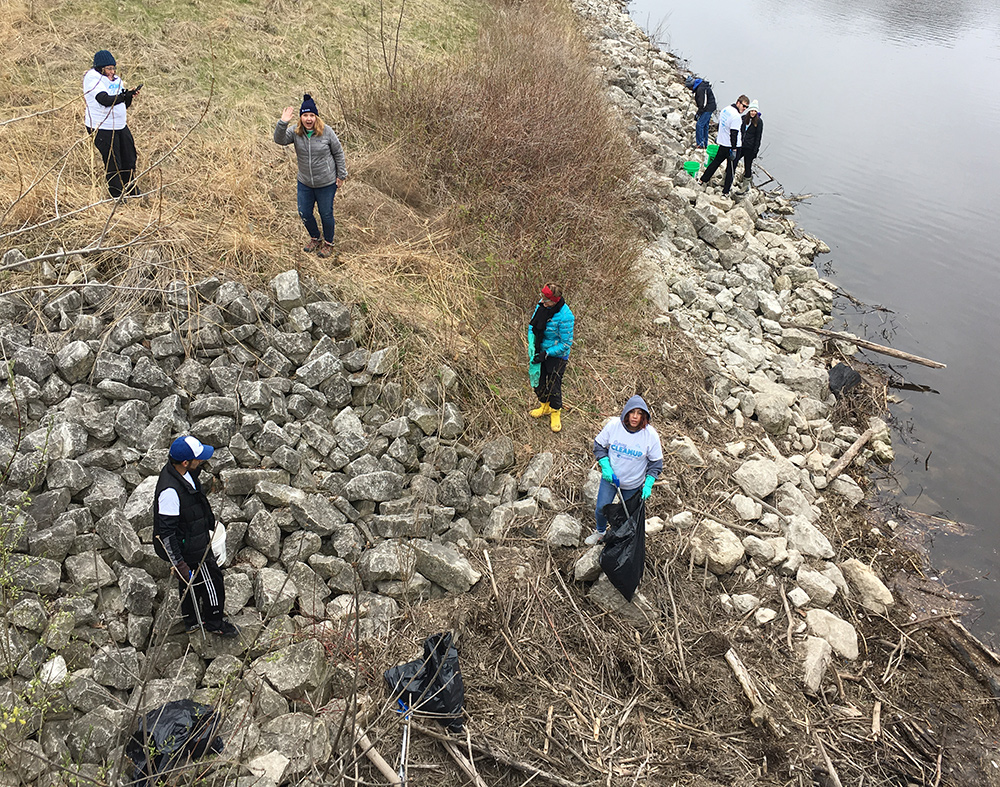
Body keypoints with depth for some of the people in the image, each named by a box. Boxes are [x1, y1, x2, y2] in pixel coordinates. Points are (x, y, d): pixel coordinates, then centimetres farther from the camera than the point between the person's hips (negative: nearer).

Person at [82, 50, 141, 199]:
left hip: (120, 125, 8)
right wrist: (125, 95, -41)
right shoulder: (93, 79, -13)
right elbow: (105, 100, -30)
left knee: (129, 159, 13)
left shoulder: (115, 79, 11)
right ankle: (117, 196, 9)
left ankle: (131, 191, 30)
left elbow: (124, 105, 11)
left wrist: (130, 96, -10)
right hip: (101, 128, -8)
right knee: (113, 164, -3)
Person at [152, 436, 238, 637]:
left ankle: (191, 621, 45)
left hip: (196, 537, 9)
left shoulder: (183, 472, -7)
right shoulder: (170, 491, -36)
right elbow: (166, 532, -32)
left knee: (189, 582, 25)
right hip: (190, 549, -9)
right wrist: (179, 564, -28)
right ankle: (214, 622, 32)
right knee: (211, 579, 10)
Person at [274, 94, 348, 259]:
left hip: (326, 183, -4)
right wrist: (282, 123, -35)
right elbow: (279, 140, -19)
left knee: (326, 214, 9)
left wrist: (341, 175, -2)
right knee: (304, 214, 13)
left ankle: (328, 243, 33)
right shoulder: (295, 132, -6)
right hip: (305, 183, 4)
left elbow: (338, 153, -5)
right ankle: (315, 239, 40)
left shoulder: (326, 131, -14)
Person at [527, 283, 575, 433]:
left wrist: (546, 354, -22)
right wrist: (531, 345, -6)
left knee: (554, 385, 4)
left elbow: (566, 343, -22)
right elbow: (532, 324, 6)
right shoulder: (541, 305, -11)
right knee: (538, 381, 17)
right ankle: (545, 405, 44)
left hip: (557, 355, -6)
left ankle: (555, 412, 31)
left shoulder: (565, 317, -30)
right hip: (540, 351, 6)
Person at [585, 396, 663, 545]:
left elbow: (656, 462, -8)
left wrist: (648, 485, -14)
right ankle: (600, 531, 39)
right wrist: (605, 467, -16)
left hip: (634, 484, 0)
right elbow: (599, 445, -5)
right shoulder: (613, 425, -20)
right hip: (610, 477, 1)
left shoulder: (651, 435, -21)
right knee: (601, 508, 7)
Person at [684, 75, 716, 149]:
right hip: (710, 107, 10)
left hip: (708, 108, -10)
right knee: (705, 125, 16)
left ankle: (700, 144, -6)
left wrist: (697, 115, -19)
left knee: (699, 124, -10)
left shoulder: (701, 89, -25)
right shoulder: (699, 87, 7)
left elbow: (703, 104, -24)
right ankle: (705, 144, 24)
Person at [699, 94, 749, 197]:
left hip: (723, 144, 8)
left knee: (716, 162, 24)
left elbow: (720, 124, 19)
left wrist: (719, 136, 33)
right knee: (731, 169, 2)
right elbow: (734, 134, -25)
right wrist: (734, 150, -24)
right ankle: (726, 192, 6)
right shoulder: (736, 116, -23)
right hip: (732, 146, -8)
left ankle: (703, 180, 33)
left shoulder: (725, 110, 5)